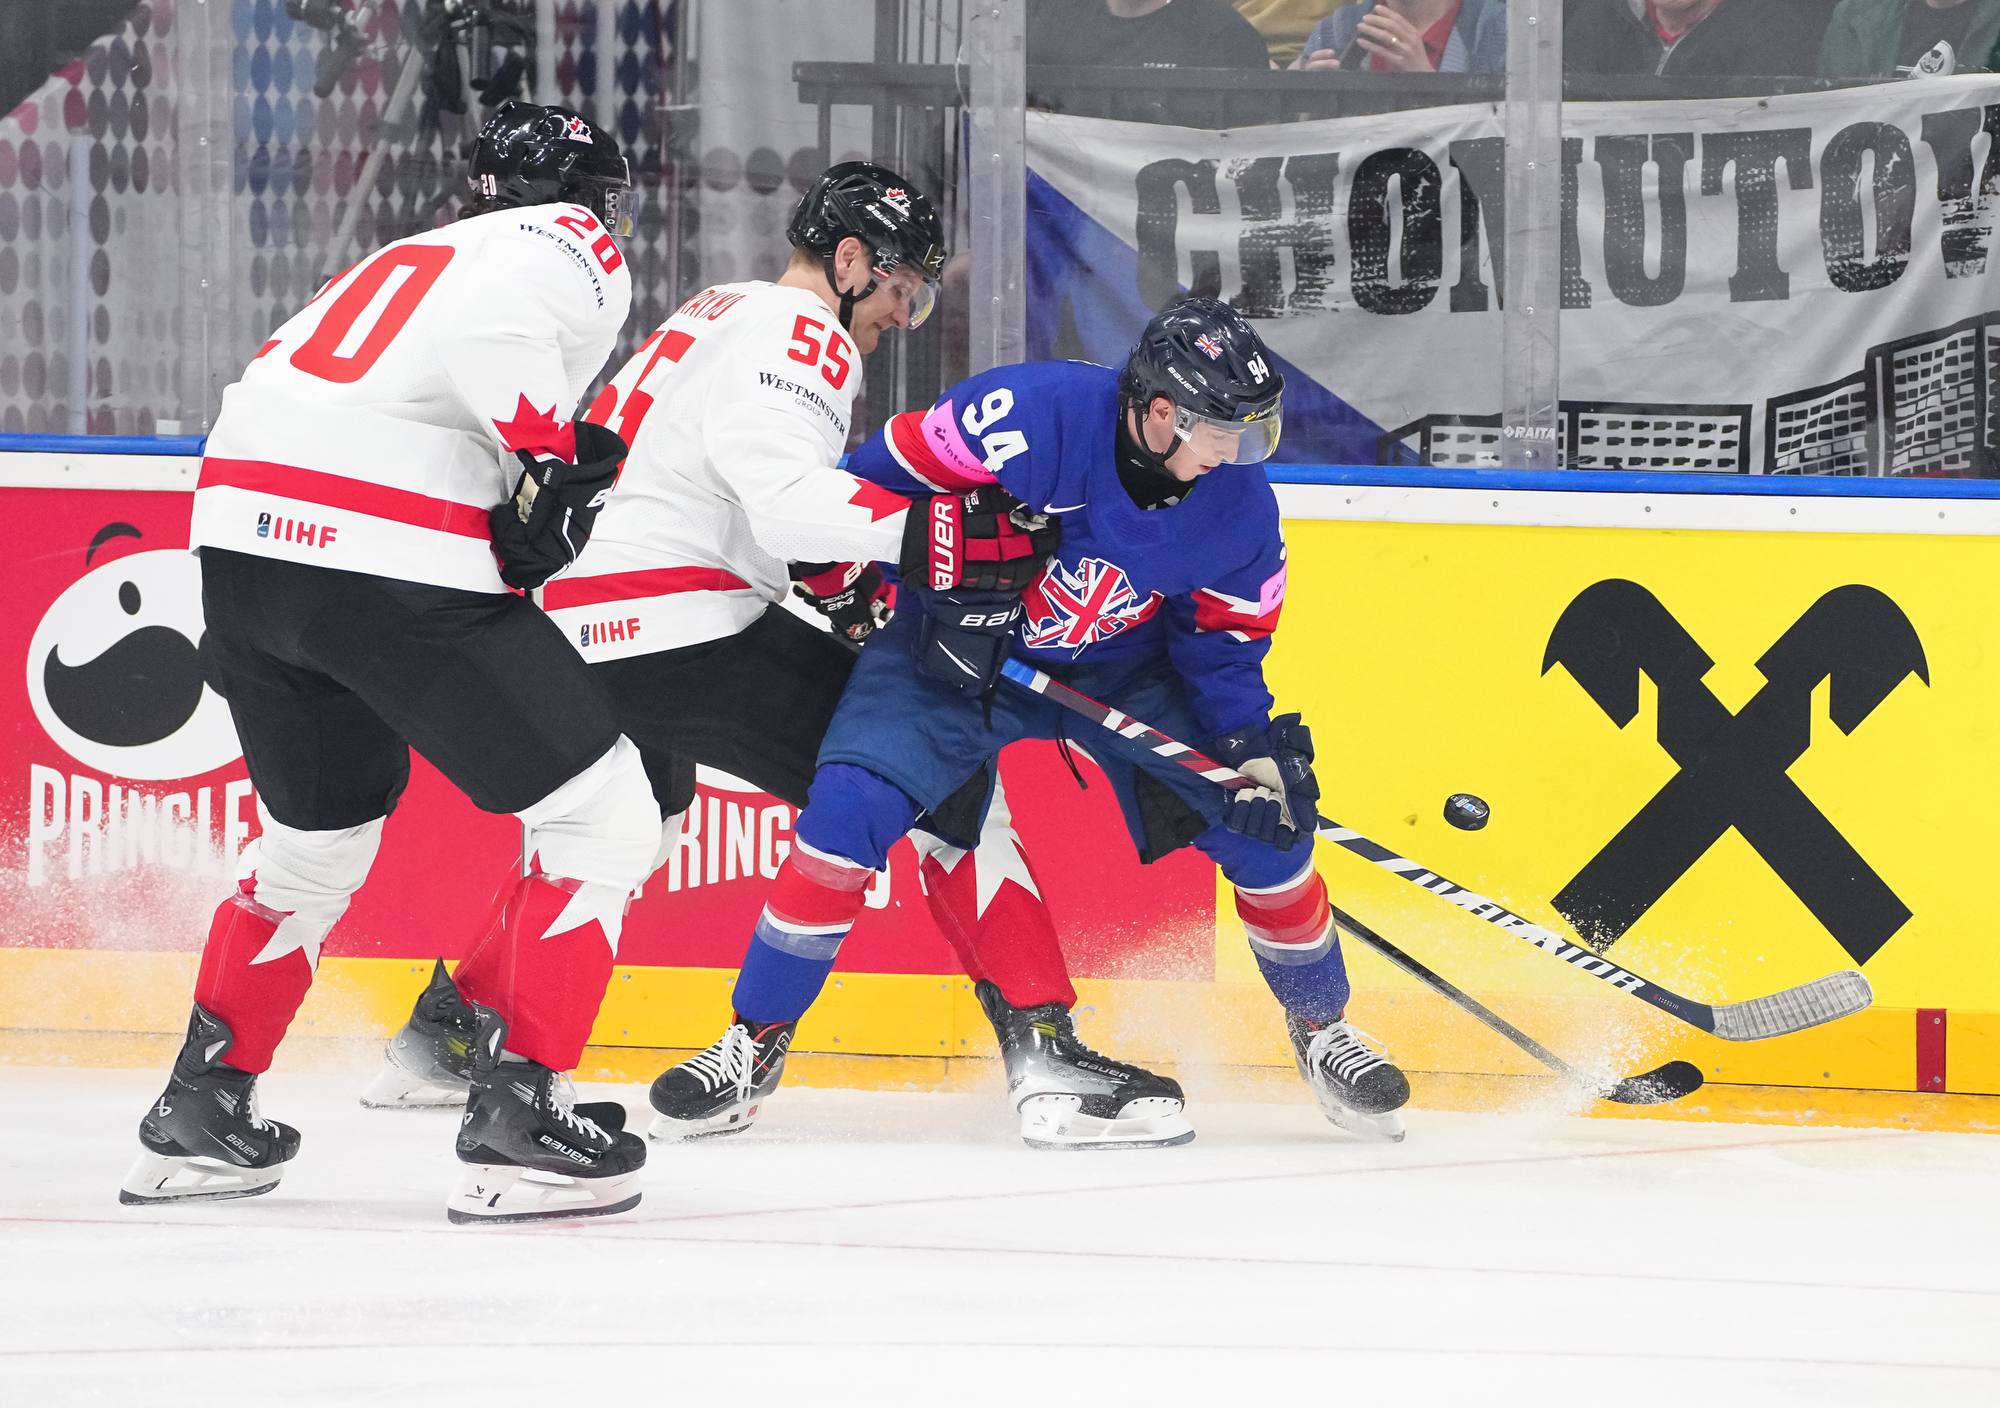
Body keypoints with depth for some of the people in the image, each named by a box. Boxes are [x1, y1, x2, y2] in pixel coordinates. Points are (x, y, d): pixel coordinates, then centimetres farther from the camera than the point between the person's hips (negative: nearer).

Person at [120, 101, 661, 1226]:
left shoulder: (408, 255, 30)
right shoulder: (576, 249, 6)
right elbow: (487, 324, -16)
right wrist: (549, 452, -12)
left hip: (245, 541, 8)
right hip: (399, 570, -8)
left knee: (318, 834, 29)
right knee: (601, 816, 1)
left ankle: (201, 1113, 31)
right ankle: (519, 1117, -6)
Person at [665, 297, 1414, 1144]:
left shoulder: (1240, 509, -16)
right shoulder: (1027, 417, -31)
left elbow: (1226, 651, -4)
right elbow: (885, 477, -19)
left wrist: (1257, 750, -17)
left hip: (1124, 664, 3)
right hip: (956, 648, -3)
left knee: (1264, 823, -7)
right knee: (849, 805, -22)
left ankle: (1320, 1026, 18)